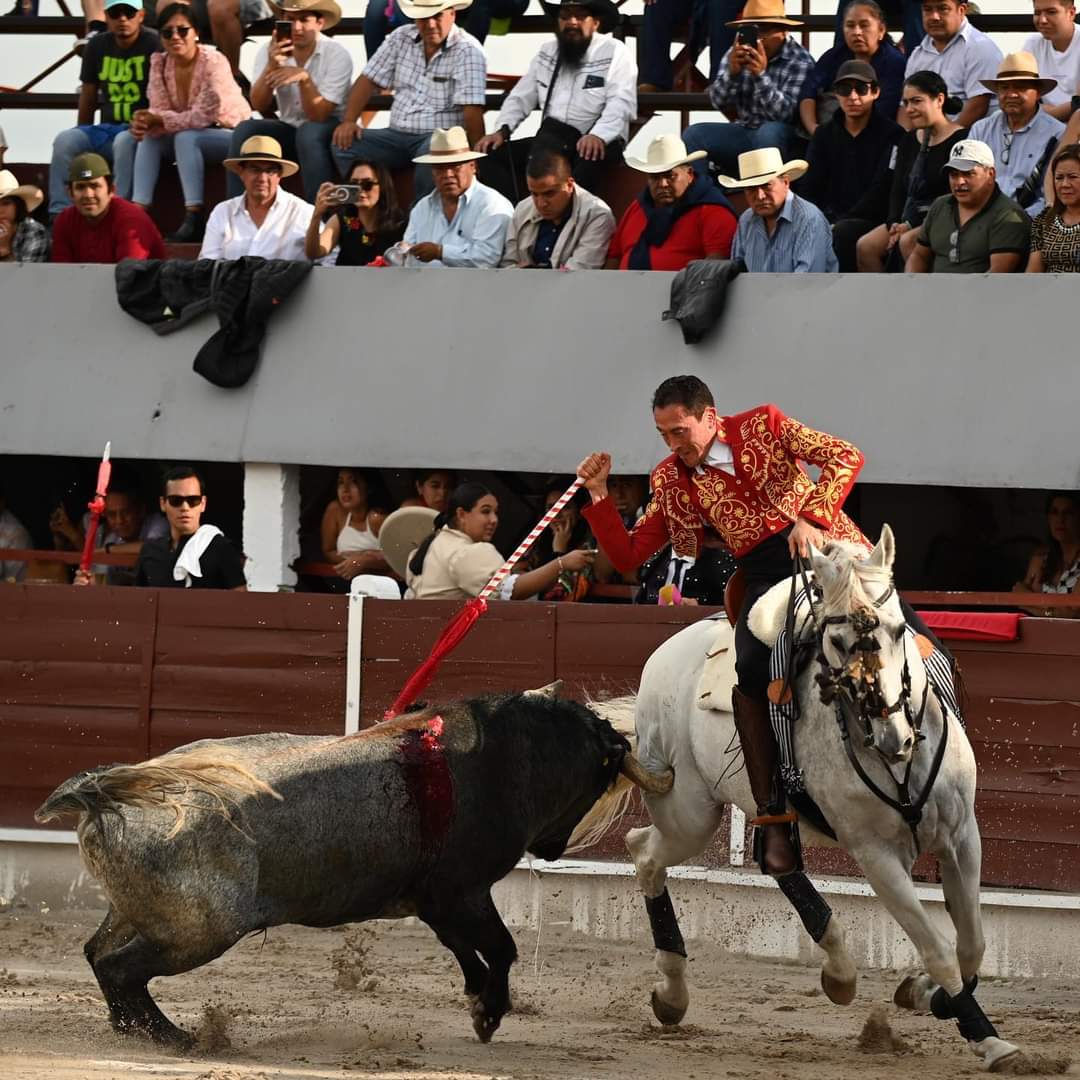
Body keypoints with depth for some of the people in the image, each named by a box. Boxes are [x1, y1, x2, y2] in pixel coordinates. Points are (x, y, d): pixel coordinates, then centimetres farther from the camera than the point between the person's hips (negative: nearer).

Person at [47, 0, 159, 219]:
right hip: (108, 128, 6)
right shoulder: (98, 46, 11)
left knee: (126, 143, -38)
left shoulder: (154, 44, -7)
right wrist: (83, 139, 20)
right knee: (65, 140, -18)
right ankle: (59, 215, -25)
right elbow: (88, 95, 18)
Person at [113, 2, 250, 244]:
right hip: (188, 133, 6)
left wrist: (161, 121, -28)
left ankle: (194, 220, -37)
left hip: (232, 134, -6)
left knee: (186, 138, -32)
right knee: (148, 138, -16)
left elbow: (207, 114, -26)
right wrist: (145, 122, -31)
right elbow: (160, 110, -7)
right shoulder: (159, 63, -4)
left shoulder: (213, 62, -21)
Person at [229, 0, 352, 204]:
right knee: (245, 130, -21)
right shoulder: (269, 51, -5)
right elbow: (259, 105, -15)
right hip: (290, 129, 4)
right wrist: (271, 66, -31)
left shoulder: (337, 55, -16)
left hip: (332, 133, -4)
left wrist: (304, 78, -39)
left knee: (308, 133, -36)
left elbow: (318, 115, -22)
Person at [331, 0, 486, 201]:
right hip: (398, 135, 6)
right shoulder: (401, 38, 8)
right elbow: (369, 80, 11)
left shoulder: (467, 50, -10)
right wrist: (349, 121, -4)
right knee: (344, 144, -16)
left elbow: (472, 110, -19)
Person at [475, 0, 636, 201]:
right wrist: (502, 131, 0)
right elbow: (521, 98, 19)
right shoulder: (547, 52, 18)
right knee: (491, 154, -13)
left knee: (589, 157, -41)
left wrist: (598, 136, -31)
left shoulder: (616, 53, 0)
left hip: (599, 142, -6)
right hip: (550, 140, 6)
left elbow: (621, 104, -13)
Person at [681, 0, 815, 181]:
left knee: (770, 132, -38)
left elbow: (785, 113, -21)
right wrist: (732, 72, -22)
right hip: (743, 133, 5)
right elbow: (718, 102, -2)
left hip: (779, 140, -5)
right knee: (694, 134, -16)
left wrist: (761, 74, -33)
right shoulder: (737, 53, 3)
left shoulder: (800, 61, -12)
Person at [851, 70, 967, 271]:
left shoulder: (960, 140, -10)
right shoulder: (909, 141, 16)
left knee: (907, 242, -33)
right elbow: (898, 189, 13)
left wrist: (911, 225, -17)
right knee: (865, 246, -12)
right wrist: (894, 224, -8)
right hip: (910, 219, 8)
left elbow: (953, 196, -15)